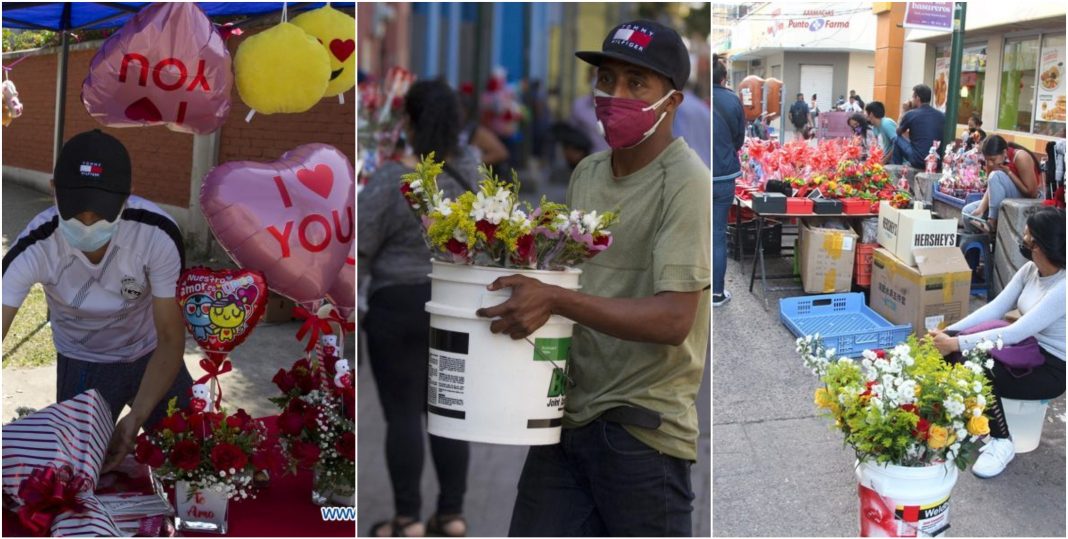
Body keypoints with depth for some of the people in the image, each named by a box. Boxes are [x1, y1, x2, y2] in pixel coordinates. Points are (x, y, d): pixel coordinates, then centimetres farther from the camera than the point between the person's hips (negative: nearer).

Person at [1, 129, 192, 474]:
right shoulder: (34, 248, -30)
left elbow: (171, 338, -23)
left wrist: (136, 417, -36)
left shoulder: (158, 234, -32)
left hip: (150, 354, 0)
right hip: (82, 364, 0)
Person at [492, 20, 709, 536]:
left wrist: (556, 300, -30)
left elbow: (674, 319, -22)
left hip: (642, 427, -6)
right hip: (567, 415, 7)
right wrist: (526, 299, 2)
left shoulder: (686, 183, -12)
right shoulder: (587, 173, 12)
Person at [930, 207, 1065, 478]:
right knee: (959, 355, -14)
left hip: (1052, 369, -8)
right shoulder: (1030, 270, -2)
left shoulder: (1062, 288, -28)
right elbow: (995, 308, -2)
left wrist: (956, 343, -32)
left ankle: (1002, 444, -6)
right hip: (1027, 350, 8)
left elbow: (1016, 333, -32)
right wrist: (949, 333, -14)